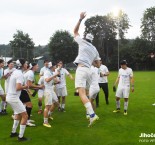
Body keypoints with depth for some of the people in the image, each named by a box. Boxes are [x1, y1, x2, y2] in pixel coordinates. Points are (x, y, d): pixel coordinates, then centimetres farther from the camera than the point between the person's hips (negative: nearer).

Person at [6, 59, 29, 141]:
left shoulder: (15, 72, 9)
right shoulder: (20, 74, -19)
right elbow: (18, 88, -28)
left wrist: (23, 86, 6)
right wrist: (25, 87, -10)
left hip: (9, 96, 10)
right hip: (14, 98, -10)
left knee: (18, 113, 26)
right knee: (25, 116, -2)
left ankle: (13, 132, 33)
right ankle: (21, 137, 2)